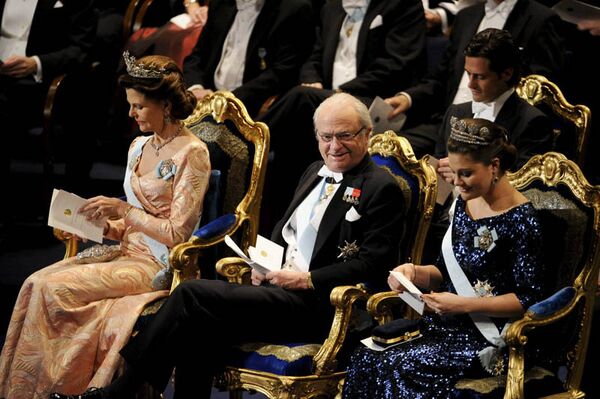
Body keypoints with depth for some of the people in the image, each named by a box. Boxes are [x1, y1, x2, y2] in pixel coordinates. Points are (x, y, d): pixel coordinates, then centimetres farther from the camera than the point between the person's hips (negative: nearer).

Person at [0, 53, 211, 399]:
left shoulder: (192, 153, -12)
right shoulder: (139, 147, 14)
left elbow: (177, 234, -16)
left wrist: (123, 208, -15)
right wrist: (103, 224, 0)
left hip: (160, 265, -8)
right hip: (128, 251, 8)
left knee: (54, 289, -22)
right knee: (37, 282, -14)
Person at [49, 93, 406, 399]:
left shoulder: (383, 189, -3)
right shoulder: (316, 173, 21)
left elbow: (374, 264, -11)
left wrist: (307, 280, -17)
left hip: (316, 305, -7)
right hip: (278, 286, 7)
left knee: (193, 294, -21)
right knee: (203, 331, -24)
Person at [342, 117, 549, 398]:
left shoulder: (521, 220, -13)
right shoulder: (464, 204, 10)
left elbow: (529, 299, -13)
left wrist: (463, 304, -19)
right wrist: (414, 272, -3)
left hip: (489, 338, -7)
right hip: (446, 323, 7)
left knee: (399, 366, -27)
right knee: (364, 358, -16)